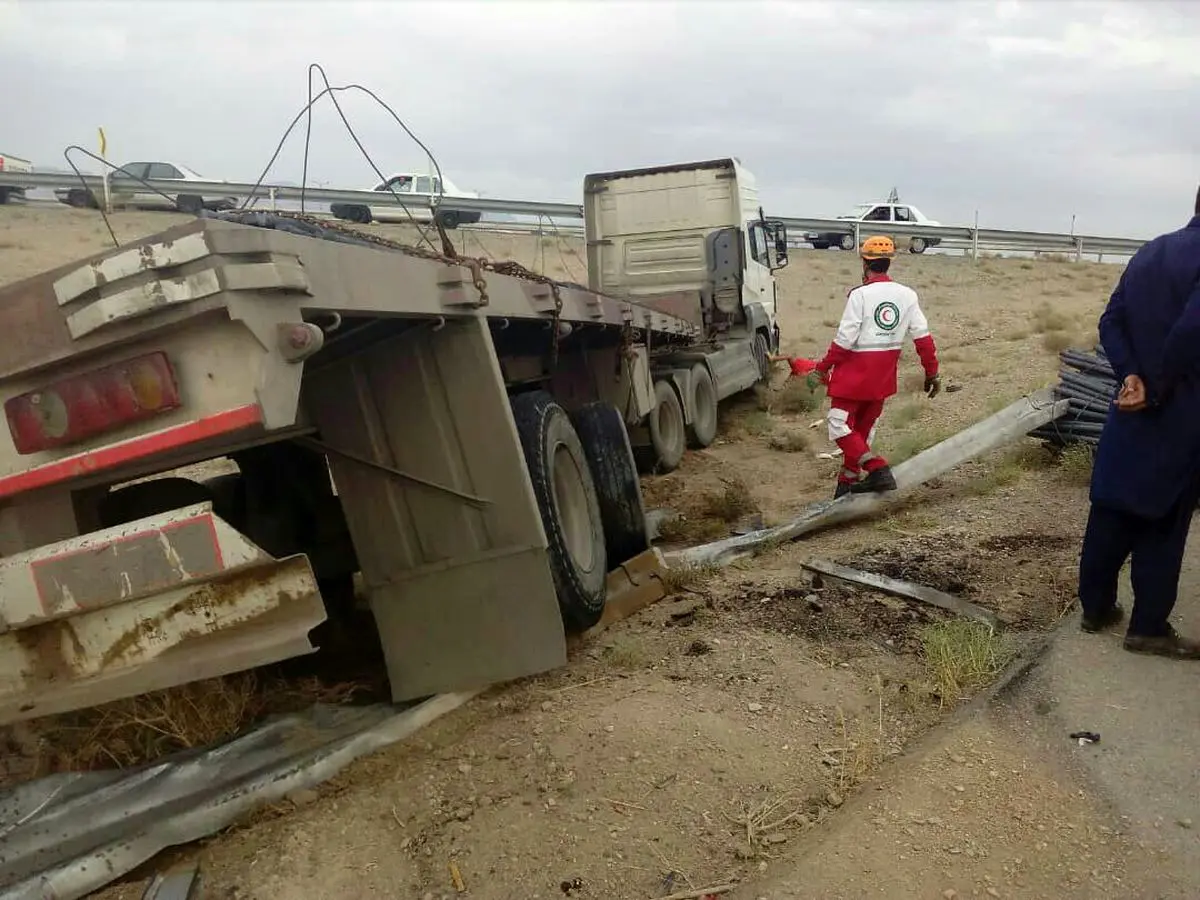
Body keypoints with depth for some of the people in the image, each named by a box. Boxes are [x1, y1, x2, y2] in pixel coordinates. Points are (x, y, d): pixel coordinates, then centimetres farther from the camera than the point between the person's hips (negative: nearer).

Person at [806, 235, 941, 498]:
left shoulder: (860, 294, -14)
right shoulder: (907, 295, 1)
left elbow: (844, 340, -17)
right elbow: (923, 337, 1)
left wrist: (821, 370, -8)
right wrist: (932, 372, 10)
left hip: (855, 371, -6)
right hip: (883, 376, 6)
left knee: (840, 426, 3)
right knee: (865, 428, 18)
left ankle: (878, 470, -13)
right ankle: (847, 482, 29)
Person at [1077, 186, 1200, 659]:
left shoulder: (1149, 252, 8)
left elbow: (1110, 322, 5)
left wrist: (1132, 377, -6)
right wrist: (1159, 390, -13)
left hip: (1132, 409, 7)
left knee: (1110, 511, 12)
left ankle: (1096, 607, 24)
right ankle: (1148, 627, 13)